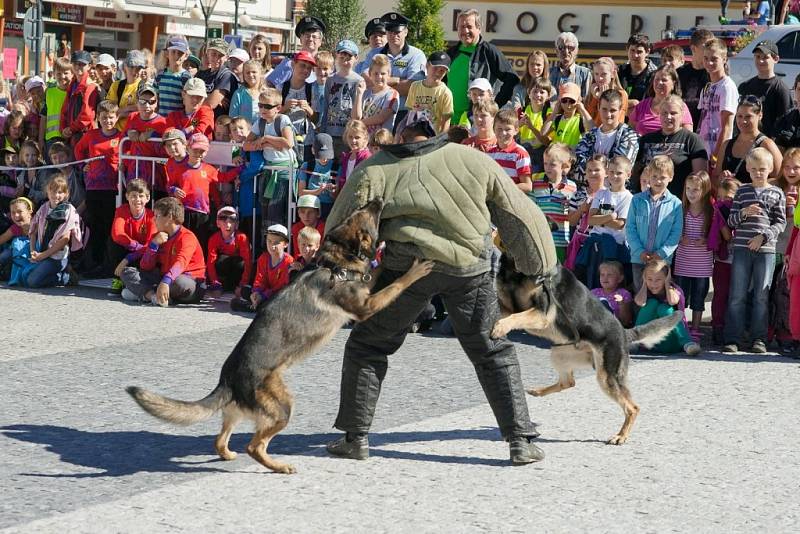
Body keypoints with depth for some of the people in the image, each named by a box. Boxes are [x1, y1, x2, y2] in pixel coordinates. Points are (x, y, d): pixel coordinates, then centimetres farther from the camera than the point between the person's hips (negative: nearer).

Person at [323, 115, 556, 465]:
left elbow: (342, 228, 3)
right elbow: (520, 215, 14)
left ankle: (355, 437, 15)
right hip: (470, 269, 1)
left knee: (366, 346, 16)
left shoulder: (375, 170, 7)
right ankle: (520, 441, 11)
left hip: (408, 266, -1)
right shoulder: (474, 161, 10)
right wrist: (541, 266, 23)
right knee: (493, 353, 15)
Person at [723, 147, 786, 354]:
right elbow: (731, 221, 8)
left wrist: (763, 236, -11)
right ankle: (732, 339, 2)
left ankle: (759, 339, 9)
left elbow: (781, 222, 3)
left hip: (766, 250, -1)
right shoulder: (742, 191, 9)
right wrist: (743, 213, -12)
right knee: (737, 296, -1)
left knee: (761, 296, 2)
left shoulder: (777, 193, 6)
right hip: (742, 248, 1)